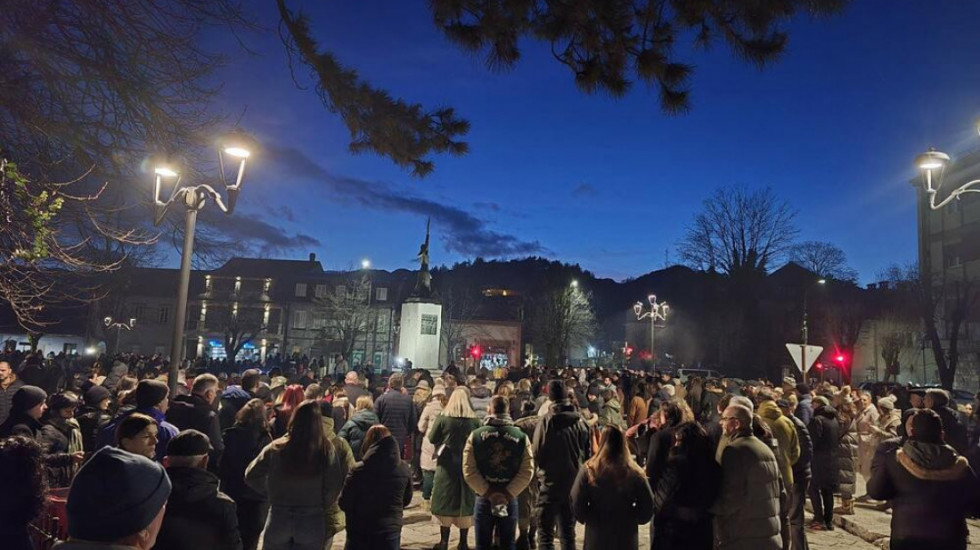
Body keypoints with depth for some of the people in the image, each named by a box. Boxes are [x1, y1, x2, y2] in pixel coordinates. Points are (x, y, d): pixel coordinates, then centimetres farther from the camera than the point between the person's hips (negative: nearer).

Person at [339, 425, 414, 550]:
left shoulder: (358, 470, -16)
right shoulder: (404, 469, -6)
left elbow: (344, 503, -7)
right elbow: (406, 500, 9)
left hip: (360, 532, -2)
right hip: (391, 531, 2)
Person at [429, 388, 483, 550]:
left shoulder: (442, 418, -9)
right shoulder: (474, 420, -6)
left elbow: (432, 439, -2)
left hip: (447, 465, -1)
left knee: (445, 502, 9)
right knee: (466, 502, 11)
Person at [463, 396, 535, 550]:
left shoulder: (475, 435, -5)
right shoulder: (521, 437, -3)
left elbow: (469, 471, -10)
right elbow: (527, 471, -9)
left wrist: (487, 492, -9)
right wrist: (508, 494, -9)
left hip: (483, 498, -1)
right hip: (510, 500, 1)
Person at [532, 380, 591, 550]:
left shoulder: (547, 420, -17)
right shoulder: (580, 420, -4)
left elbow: (537, 453, -12)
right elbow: (588, 452, 4)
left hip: (551, 481, -4)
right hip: (574, 482, 4)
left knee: (545, 533, 6)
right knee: (568, 532, 17)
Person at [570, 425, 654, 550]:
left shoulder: (589, 470, -13)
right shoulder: (635, 474, -10)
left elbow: (576, 505, -10)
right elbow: (647, 511, -4)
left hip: (596, 539, -1)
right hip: (626, 540, 1)